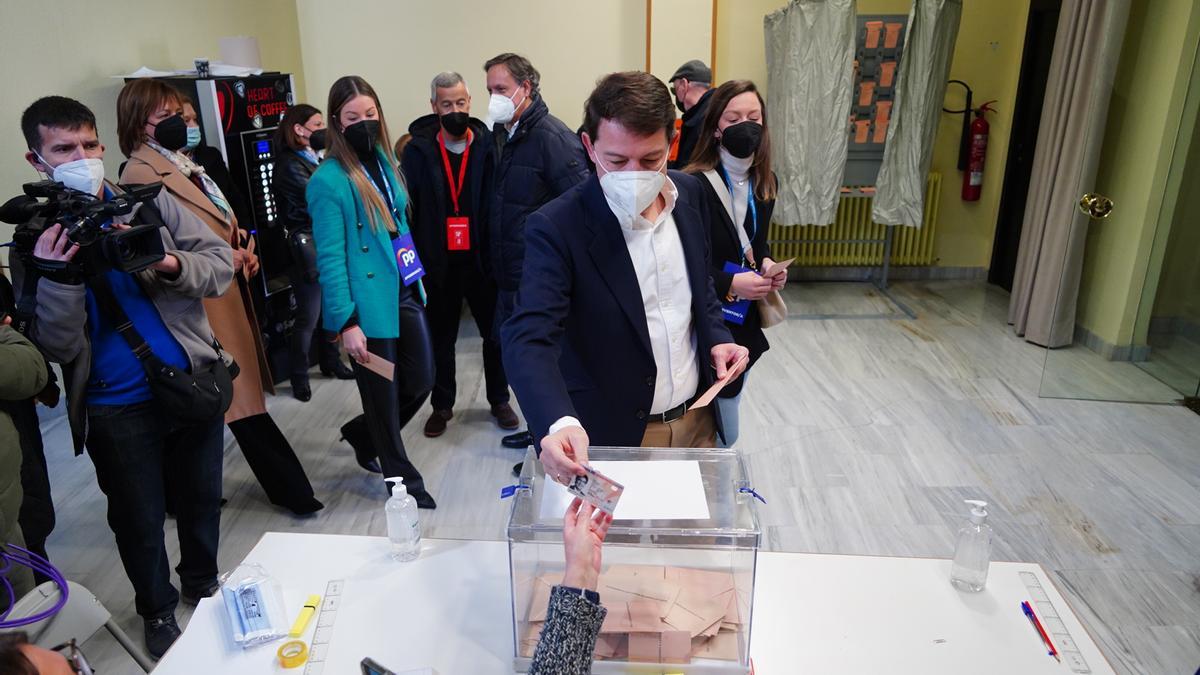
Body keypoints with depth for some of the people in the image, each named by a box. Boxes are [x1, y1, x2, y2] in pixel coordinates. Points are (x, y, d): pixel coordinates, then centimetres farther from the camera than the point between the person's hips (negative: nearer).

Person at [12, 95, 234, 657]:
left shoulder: (149, 203, 0)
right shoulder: (37, 239, -2)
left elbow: (222, 265, -4)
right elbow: (57, 349, -8)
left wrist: (170, 264, -22)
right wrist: (58, 276, -22)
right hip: (116, 410, -1)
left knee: (203, 497, 17)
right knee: (139, 521, 14)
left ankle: (203, 583, 43)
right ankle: (157, 610, 39)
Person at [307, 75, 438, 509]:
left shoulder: (384, 160, 7)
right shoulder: (329, 181, -15)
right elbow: (330, 258, -16)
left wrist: (416, 279, 14)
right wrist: (346, 322, -19)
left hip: (404, 293, 8)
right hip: (369, 304, -7)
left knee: (421, 379, 16)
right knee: (383, 396, 8)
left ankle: (366, 437, 42)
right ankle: (402, 481, 28)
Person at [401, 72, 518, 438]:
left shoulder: (488, 146, -3)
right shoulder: (418, 150, -2)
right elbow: (407, 208, -4)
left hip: (481, 259, 0)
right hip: (439, 263, 0)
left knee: (495, 333, 12)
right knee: (441, 338, 14)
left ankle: (499, 400, 32)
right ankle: (442, 405, 32)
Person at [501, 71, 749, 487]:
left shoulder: (690, 194, -3)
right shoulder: (557, 228, -21)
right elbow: (529, 338, -30)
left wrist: (717, 337, -5)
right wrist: (559, 423, -47)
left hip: (697, 421, 5)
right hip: (614, 437, -5)